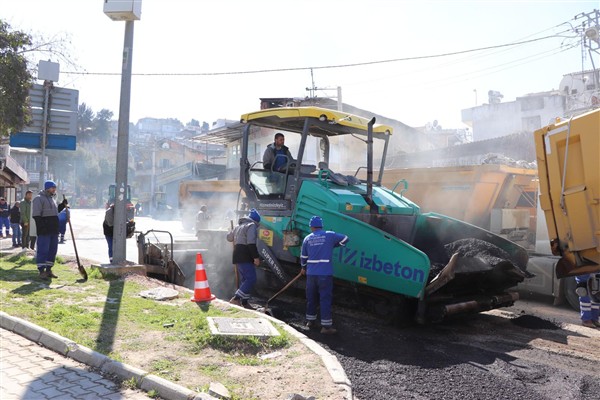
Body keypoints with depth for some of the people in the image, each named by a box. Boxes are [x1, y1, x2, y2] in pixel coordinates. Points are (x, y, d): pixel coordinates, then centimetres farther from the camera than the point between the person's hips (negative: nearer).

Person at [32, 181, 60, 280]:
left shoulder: (52, 198, 20)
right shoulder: (39, 199, -7)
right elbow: (36, 215, -15)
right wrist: (42, 227, -22)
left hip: (53, 230, 9)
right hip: (44, 230, -9)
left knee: (53, 249, 10)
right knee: (43, 250, -6)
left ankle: (48, 270, 19)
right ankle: (41, 271, -1)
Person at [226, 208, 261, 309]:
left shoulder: (239, 225, 21)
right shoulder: (251, 226, -7)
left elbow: (229, 237, 29)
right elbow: (251, 243, -19)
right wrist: (256, 257, -20)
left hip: (238, 256, 10)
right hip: (245, 257, -10)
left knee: (246, 279, 14)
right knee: (251, 279, -13)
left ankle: (244, 302, 15)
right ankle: (235, 299, -17)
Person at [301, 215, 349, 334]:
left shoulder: (307, 239, 7)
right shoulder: (329, 235, -2)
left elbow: (303, 257, 14)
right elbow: (345, 239, 6)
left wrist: (304, 268, 32)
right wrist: (333, 245, 20)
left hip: (311, 273, 4)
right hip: (325, 273, -3)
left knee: (311, 298, 17)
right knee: (325, 299, -1)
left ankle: (310, 320, 28)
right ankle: (326, 326, -1)